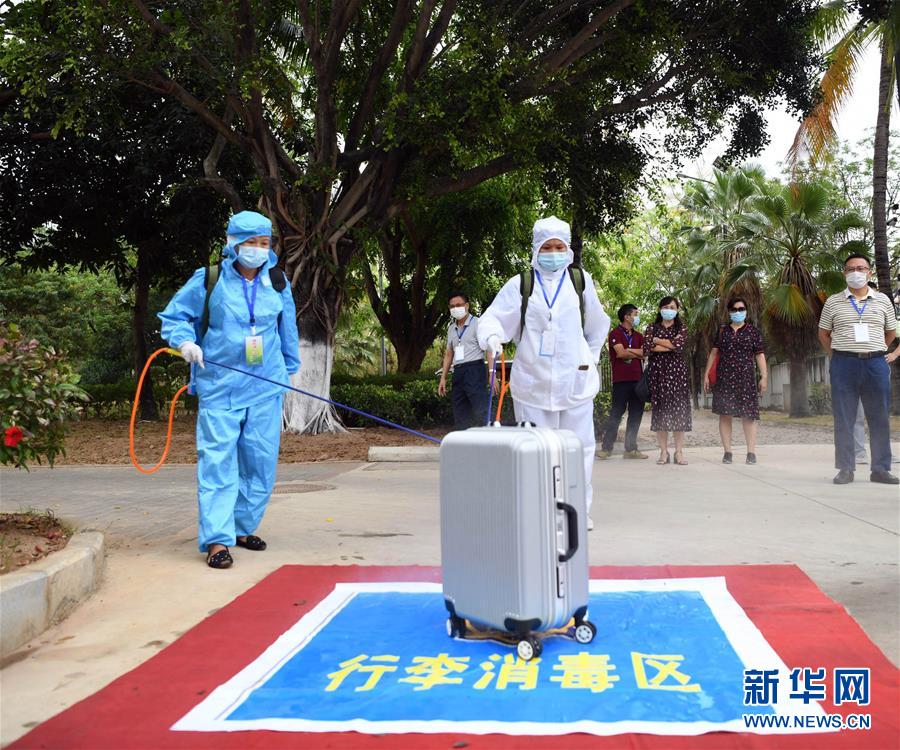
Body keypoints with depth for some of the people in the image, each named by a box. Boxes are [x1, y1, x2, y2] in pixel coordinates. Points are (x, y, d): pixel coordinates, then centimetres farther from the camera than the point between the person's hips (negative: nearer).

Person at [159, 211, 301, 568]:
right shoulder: (208, 280, -3)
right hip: (219, 387, -4)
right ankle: (217, 539, -6)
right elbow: (173, 316, 5)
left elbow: (288, 328, 19)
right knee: (217, 461, -9)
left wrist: (289, 369, 22)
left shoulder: (277, 282, 9)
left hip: (266, 388, 4)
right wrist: (185, 341, -14)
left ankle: (243, 527, 23)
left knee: (261, 461, 8)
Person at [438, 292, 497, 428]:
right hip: (458, 373, 7)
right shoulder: (451, 329, 19)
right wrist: (443, 378, 17)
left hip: (474, 370, -7)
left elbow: (489, 350, -8)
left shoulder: (477, 323, -1)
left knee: (481, 412, -15)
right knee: (460, 416, 7)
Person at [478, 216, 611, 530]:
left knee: (579, 444, 2)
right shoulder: (520, 284, 2)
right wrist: (493, 336, -23)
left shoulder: (580, 280, 8)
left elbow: (597, 325, 20)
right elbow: (493, 317, -3)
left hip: (575, 378, 1)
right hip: (533, 380, -1)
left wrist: (590, 357, 19)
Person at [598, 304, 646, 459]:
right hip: (621, 380, -6)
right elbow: (620, 353, -13)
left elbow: (645, 352, 5)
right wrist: (638, 353, 0)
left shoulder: (638, 336, 19)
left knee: (636, 414, 6)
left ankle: (631, 449, 12)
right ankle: (606, 447, 0)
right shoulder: (616, 333, 0)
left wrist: (629, 351, -9)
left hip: (637, 379, 6)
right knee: (616, 413, -5)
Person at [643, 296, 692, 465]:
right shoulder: (652, 328, 10)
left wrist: (658, 341, -3)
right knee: (659, 410, -1)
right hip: (657, 372, 1)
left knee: (679, 409, -5)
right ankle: (663, 452, 4)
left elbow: (679, 345, -10)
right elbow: (647, 348, -7)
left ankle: (679, 452, -1)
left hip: (677, 371, 0)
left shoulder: (681, 328, 9)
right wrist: (671, 344, -8)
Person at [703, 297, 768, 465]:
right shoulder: (722, 330, 12)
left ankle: (751, 452, -4)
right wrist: (706, 375, 8)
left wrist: (764, 377, -4)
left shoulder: (753, 331, 7)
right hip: (724, 377, 2)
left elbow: (760, 355, 4)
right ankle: (727, 452, 3)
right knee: (724, 413, -1)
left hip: (746, 377, -2)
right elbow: (713, 353, 13)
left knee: (748, 415, -5)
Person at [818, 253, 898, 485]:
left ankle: (880, 469, 11)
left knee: (879, 418, 3)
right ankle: (845, 469, 6)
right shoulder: (833, 302, 6)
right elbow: (823, 334, 14)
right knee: (843, 419, 0)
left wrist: (875, 351, 15)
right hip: (844, 364, -1)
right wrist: (837, 355, 8)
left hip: (876, 364, 1)